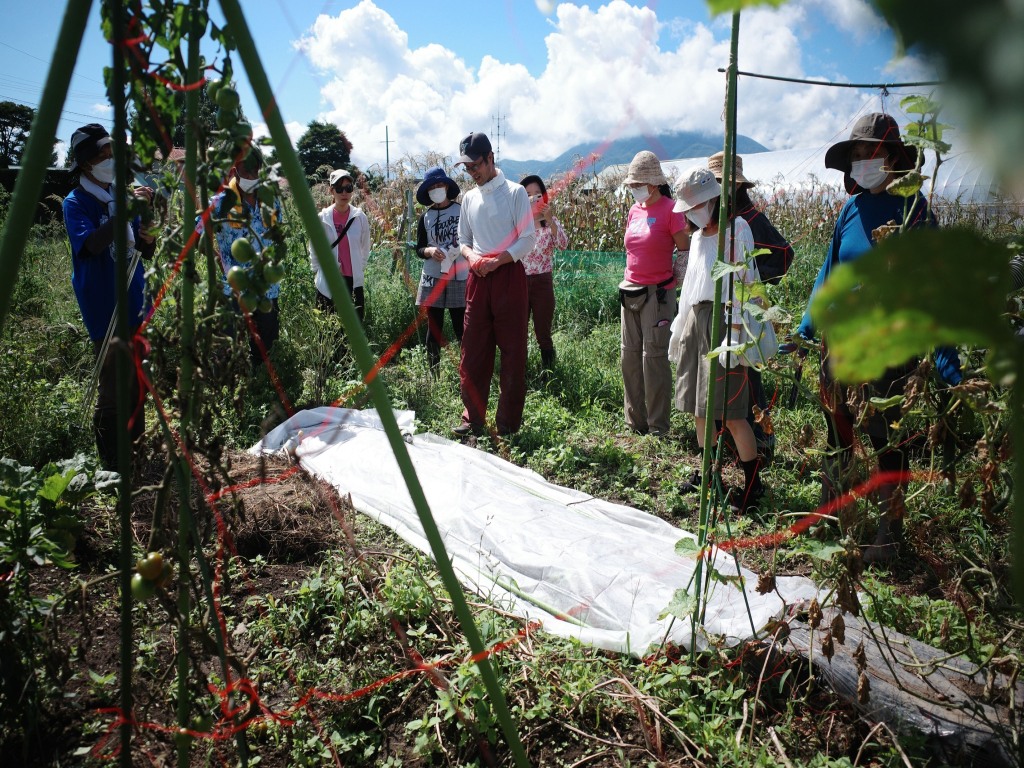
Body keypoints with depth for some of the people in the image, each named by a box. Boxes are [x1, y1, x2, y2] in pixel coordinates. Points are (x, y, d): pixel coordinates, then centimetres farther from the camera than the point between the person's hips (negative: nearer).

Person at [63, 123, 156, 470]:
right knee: (111, 392, -3)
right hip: (105, 311, -6)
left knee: (137, 385, 14)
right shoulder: (76, 203, -7)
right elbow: (92, 244, -25)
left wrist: (148, 237, -8)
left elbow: (146, 251, 15)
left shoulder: (120, 195, 11)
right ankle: (111, 467, 10)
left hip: (135, 304, 6)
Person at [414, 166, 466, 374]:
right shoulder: (425, 217, 7)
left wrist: (462, 249, -15)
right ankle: (434, 374, 16)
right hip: (433, 278, 2)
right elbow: (418, 249, 9)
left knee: (462, 330, -2)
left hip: (459, 278, -2)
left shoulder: (462, 211, 1)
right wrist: (429, 251, -12)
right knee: (434, 329, 8)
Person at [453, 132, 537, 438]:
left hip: (508, 276, -5)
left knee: (512, 352, 0)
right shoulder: (469, 198, 14)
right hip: (478, 278, 5)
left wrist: (497, 261, -18)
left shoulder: (515, 192, -3)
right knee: (473, 350, 5)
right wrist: (470, 255, -4)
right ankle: (473, 419, 16)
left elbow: (528, 240, -7)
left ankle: (508, 423, 9)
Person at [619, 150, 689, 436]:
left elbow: (686, 252, -5)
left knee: (654, 356, -6)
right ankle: (635, 422, 19)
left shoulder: (670, 210, -9)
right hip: (630, 291, 7)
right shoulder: (634, 210, 11)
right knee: (630, 355, 8)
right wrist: (631, 278, 16)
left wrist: (674, 277, -3)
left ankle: (657, 427, 4)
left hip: (657, 293, -7)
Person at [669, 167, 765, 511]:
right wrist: (680, 328, 20)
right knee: (697, 406, 9)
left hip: (722, 320, -8)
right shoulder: (698, 235, 19)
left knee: (729, 411, -9)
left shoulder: (736, 228, -6)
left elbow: (742, 280, -13)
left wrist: (735, 331, -19)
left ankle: (753, 483, 1)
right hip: (696, 319, 8)